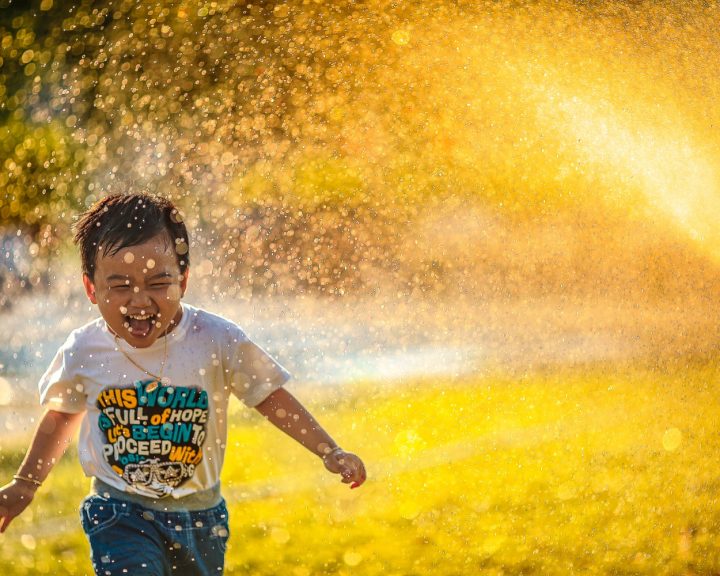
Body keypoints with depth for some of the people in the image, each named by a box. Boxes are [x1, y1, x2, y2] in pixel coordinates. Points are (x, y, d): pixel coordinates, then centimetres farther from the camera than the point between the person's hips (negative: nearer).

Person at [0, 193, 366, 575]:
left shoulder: (216, 341, -14)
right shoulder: (83, 353, -10)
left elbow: (269, 397, -1)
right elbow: (63, 413, 10)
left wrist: (330, 452, -6)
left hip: (201, 515, 2)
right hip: (119, 514, -1)